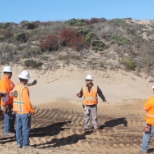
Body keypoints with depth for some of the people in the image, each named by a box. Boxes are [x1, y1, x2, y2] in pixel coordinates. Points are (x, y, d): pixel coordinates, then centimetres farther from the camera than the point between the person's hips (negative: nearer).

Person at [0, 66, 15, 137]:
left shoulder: (8, 80, 12)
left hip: (11, 102, 10)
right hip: (7, 104, -10)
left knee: (12, 117, 18)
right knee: (8, 117, 0)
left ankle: (11, 129, 30)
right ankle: (7, 131, 11)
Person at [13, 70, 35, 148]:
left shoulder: (15, 87, 5)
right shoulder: (24, 88, -19)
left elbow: (15, 100, 10)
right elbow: (27, 101, -22)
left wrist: (15, 109, 18)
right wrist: (32, 110, -12)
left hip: (17, 112, 8)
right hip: (25, 112, -8)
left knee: (19, 127, 14)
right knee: (26, 128, 2)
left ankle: (19, 143, 21)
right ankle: (25, 144, 8)